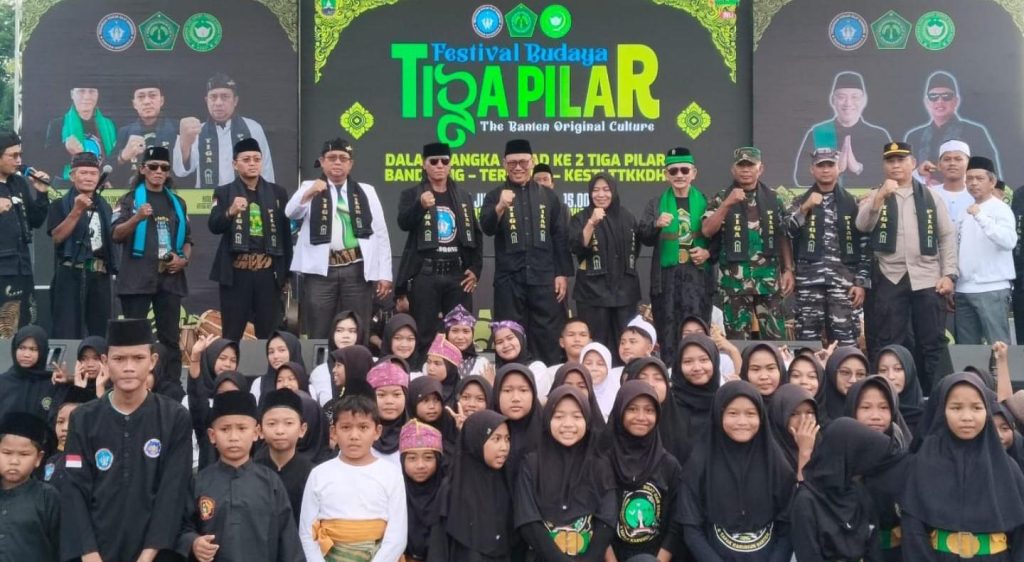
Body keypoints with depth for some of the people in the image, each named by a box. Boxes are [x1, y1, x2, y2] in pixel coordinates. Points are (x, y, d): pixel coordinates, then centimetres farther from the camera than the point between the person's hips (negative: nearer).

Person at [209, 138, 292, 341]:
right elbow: (214, 227, -9)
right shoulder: (224, 192, 5)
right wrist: (230, 212, -29)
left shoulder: (277, 192, 9)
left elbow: (286, 233, 9)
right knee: (232, 334, 2)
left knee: (269, 334, 4)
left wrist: (286, 272, 6)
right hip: (236, 273, -1)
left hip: (268, 273, 1)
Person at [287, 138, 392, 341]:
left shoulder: (366, 192, 13)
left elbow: (381, 233, 10)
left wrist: (384, 273, 3)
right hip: (320, 271, -1)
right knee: (318, 336, 1)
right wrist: (308, 194, -30)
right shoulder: (310, 188, 10)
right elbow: (291, 213, -9)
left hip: (357, 270, 1)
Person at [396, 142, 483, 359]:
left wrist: (475, 269, 4)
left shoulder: (464, 197, 14)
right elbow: (404, 223, -14)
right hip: (424, 274, -3)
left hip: (458, 274, 3)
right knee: (425, 334, -2)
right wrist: (421, 206, -33)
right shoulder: (412, 195, 4)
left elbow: (476, 235, 15)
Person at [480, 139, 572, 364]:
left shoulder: (548, 196, 12)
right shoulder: (495, 196, 7)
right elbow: (487, 228, -10)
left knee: (548, 336, 4)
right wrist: (500, 207, -29)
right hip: (509, 279, -1)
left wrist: (563, 273, 2)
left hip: (544, 278, 1)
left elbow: (561, 237, 10)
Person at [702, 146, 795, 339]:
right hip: (735, 278, -2)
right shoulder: (721, 198, 2)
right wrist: (727, 203, -19)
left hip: (768, 276, 2)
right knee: (737, 338, 2)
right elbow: (707, 231, -10)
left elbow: (783, 237, 12)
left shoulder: (773, 198, 9)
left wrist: (788, 269, 3)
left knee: (776, 336, 3)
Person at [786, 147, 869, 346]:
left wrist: (862, 282, -1)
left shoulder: (852, 203, 10)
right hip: (809, 280, 1)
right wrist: (805, 208, -12)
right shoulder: (800, 202, 12)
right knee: (808, 338, 2)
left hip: (843, 281, -1)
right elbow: (786, 234, -2)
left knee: (845, 340, -4)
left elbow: (864, 244, 6)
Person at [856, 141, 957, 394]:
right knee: (886, 344, 1)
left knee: (933, 343, 3)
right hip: (889, 279, -1)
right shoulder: (876, 196, 8)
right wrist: (881, 195, -21)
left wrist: (949, 274, -1)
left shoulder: (929, 196, 10)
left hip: (927, 278, 1)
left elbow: (947, 236, 7)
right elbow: (862, 226, -10)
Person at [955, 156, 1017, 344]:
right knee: (967, 347, 9)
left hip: (992, 288, -6)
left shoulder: (1000, 209, -4)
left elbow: (1009, 241, -21)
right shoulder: (964, 211, 15)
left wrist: (980, 216, -27)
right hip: (964, 289, 6)